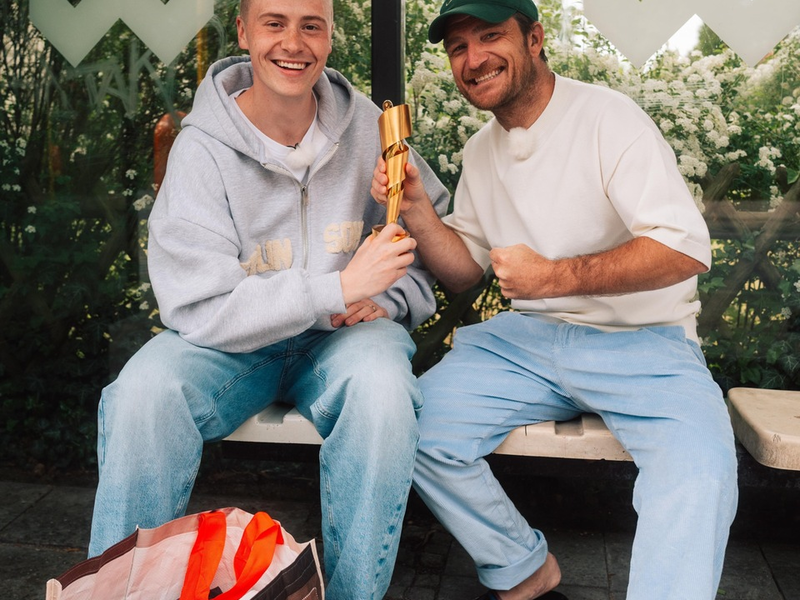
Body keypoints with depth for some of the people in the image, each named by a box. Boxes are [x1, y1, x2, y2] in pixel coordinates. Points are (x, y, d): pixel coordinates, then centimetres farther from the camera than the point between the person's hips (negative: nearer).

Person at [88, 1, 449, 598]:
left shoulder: (366, 125, -4)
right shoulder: (203, 149, -10)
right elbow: (198, 308, -18)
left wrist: (391, 299, -14)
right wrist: (339, 288, -24)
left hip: (347, 333, 1)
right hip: (236, 342, 0)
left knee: (382, 385, -32)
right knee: (144, 389, -28)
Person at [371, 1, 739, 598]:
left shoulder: (607, 116, -9)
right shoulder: (480, 151, 12)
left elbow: (687, 248, -17)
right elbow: (464, 270, 14)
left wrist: (553, 276, -21)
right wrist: (416, 209, -3)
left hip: (644, 343, -5)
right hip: (530, 338, 5)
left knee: (699, 468, -33)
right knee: (420, 421, -16)